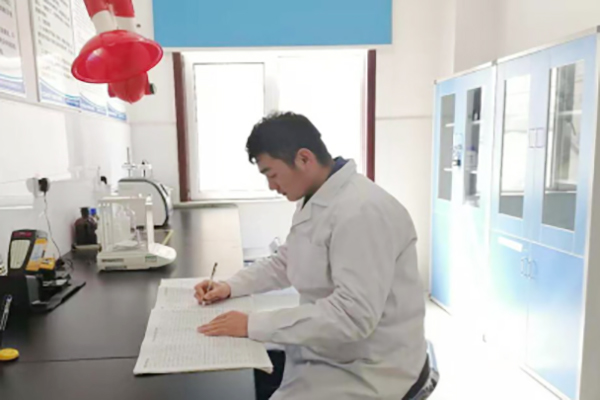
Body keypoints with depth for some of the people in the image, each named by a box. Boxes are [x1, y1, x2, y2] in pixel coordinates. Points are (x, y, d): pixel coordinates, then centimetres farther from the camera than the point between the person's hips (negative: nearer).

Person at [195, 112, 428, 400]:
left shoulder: (362, 211, -27)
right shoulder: (313, 201, 5)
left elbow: (353, 314, -32)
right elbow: (285, 263, 16)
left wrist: (253, 325, -29)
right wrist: (231, 286, 2)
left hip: (367, 369, -8)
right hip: (326, 348, 8)